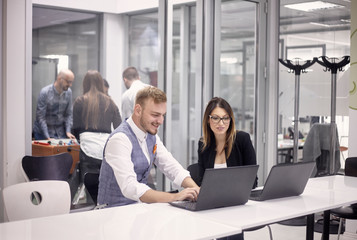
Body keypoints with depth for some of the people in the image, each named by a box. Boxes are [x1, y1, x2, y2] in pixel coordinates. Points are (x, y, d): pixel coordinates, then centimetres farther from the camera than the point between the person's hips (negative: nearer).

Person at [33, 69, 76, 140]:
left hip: (60, 132, 4)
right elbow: (40, 117, -15)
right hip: (43, 133, -4)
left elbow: (68, 114, 5)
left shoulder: (68, 92, -1)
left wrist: (68, 131, -8)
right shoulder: (45, 92, -15)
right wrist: (47, 137, -20)